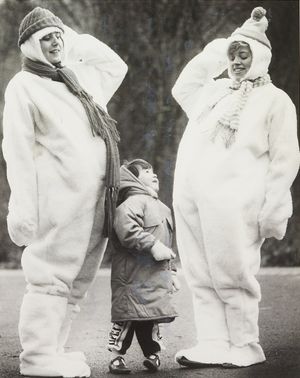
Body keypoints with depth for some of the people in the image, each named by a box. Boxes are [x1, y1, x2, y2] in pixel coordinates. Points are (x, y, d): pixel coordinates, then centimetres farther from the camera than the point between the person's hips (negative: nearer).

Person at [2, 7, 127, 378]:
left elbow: (116, 65, 38)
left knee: (77, 280, 7)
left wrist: (77, 40, 24)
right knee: (52, 276, -8)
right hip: (60, 196, -7)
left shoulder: (79, 75, 19)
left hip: (97, 196, 7)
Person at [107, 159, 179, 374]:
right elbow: (126, 229, -27)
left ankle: (153, 354, 21)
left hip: (156, 279, 8)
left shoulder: (162, 208, 22)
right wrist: (153, 246, -25)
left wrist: (171, 272, 23)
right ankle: (117, 356, 4)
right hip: (134, 277, -8)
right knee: (127, 315, -5)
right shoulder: (133, 203, -9)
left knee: (152, 318, 12)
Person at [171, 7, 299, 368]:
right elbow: (181, 87, 41)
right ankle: (213, 343, 5)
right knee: (201, 277, 2)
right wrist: (213, 53, 28)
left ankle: (244, 347, 3)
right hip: (190, 199, 6)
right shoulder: (212, 90, 21)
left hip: (231, 204, -6)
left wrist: (271, 210, -8)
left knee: (231, 276, -6)